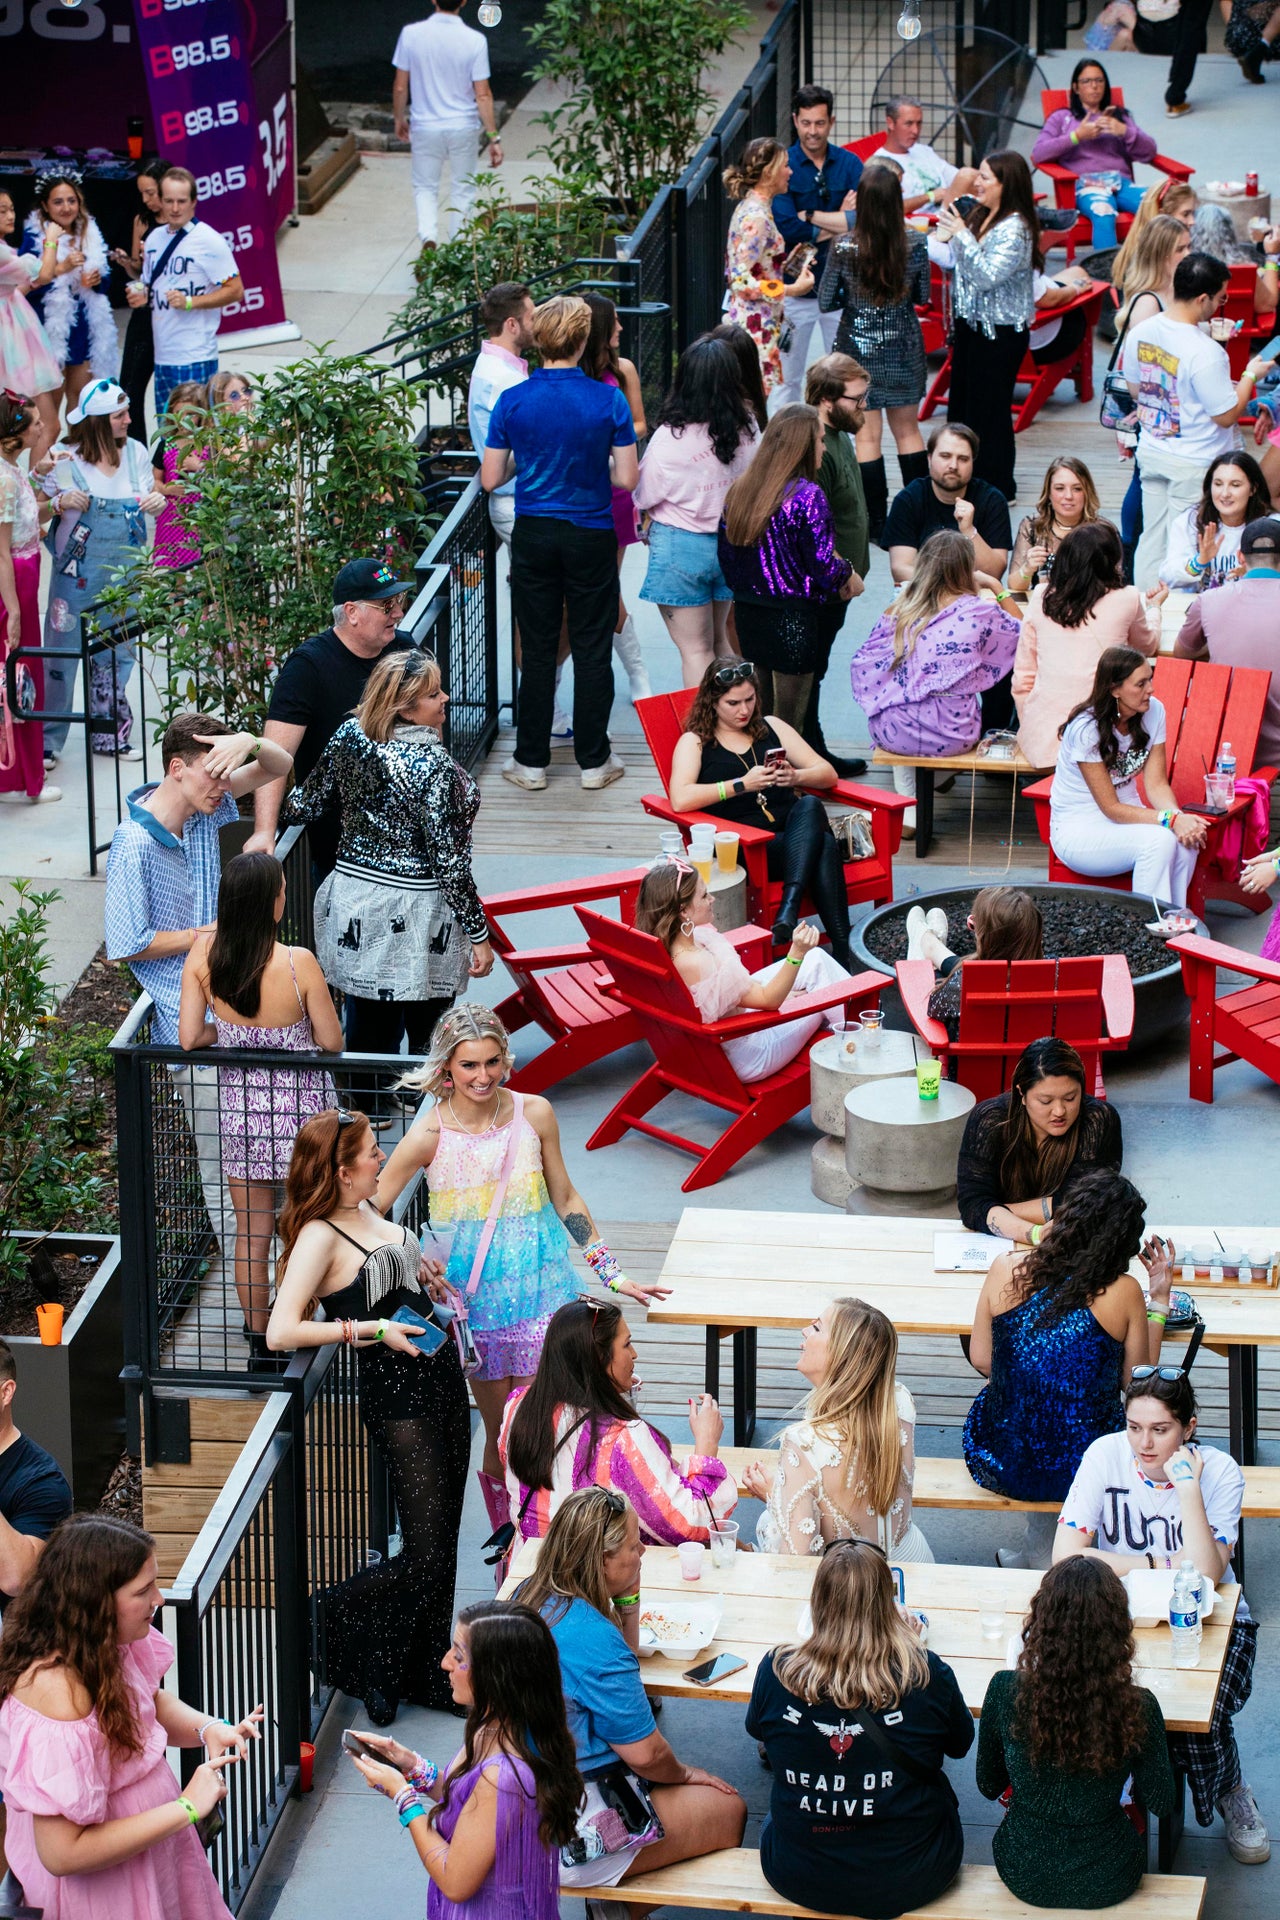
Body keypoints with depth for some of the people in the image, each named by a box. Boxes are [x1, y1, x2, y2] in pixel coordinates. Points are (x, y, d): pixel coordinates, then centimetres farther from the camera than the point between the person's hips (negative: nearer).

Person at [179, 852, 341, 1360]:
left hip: (239, 1104, 3)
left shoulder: (203, 955, -16)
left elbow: (190, 1038, -13)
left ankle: (259, 1342, 29)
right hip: (301, 1108, -3)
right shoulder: (298, 963, -25)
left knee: (251, 1232, 18)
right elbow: (332, 1043, -15)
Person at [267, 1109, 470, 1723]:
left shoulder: (369, 1212, 11)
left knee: (442, 1543, 11)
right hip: (396, 1400, -8)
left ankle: (427, 1677, 22)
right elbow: (281, 1332, -23)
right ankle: (329, 1615, 13)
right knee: (426, 1557, -9)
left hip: (441, 1383, 8)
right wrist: (371, 1331, -21)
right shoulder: (320, 1235, -16)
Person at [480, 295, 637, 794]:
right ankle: (593, 761, 14)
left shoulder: (512, 402, -7)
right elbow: (626, 478, -7)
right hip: (591, 535, -1)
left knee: (537, 649, 9)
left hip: (533, 536, 1)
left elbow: (490, 478, -2)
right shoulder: (608, 400, -10)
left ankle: (531, 762, 13)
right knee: (591, 649, 8)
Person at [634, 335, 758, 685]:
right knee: (720, 642, 20)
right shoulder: (747, 428, -6)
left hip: (681, 544, -5)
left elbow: (645, 495, -10)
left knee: (695, 649, 4)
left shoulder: (671, 437, -20)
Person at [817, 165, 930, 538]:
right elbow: (923, 297, 1)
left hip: (858, 347, -2)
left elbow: (825, 302, -6)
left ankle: (876, 522, 6)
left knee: (867, 437, 5)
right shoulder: (916, 246, -12)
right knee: (907, 431, 15)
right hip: (903, 349, 2)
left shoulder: (844, 249, -16)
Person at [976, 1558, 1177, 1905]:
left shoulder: (1005, 1692, -22)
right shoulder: (1137, 1708, -24)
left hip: (1024, 1874, 0)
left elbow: (988, 1785, -5)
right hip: (1107, 1881, 0)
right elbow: (1161, 1804, -9)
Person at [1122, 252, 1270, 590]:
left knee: (1152, 538, 16)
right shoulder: (1206, 353, -27)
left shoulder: (1140, 333, -4)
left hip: (1151, 454, 7)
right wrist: (1250, 375, -3)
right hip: (1194, 464, -7)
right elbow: (1226, 415, -18)